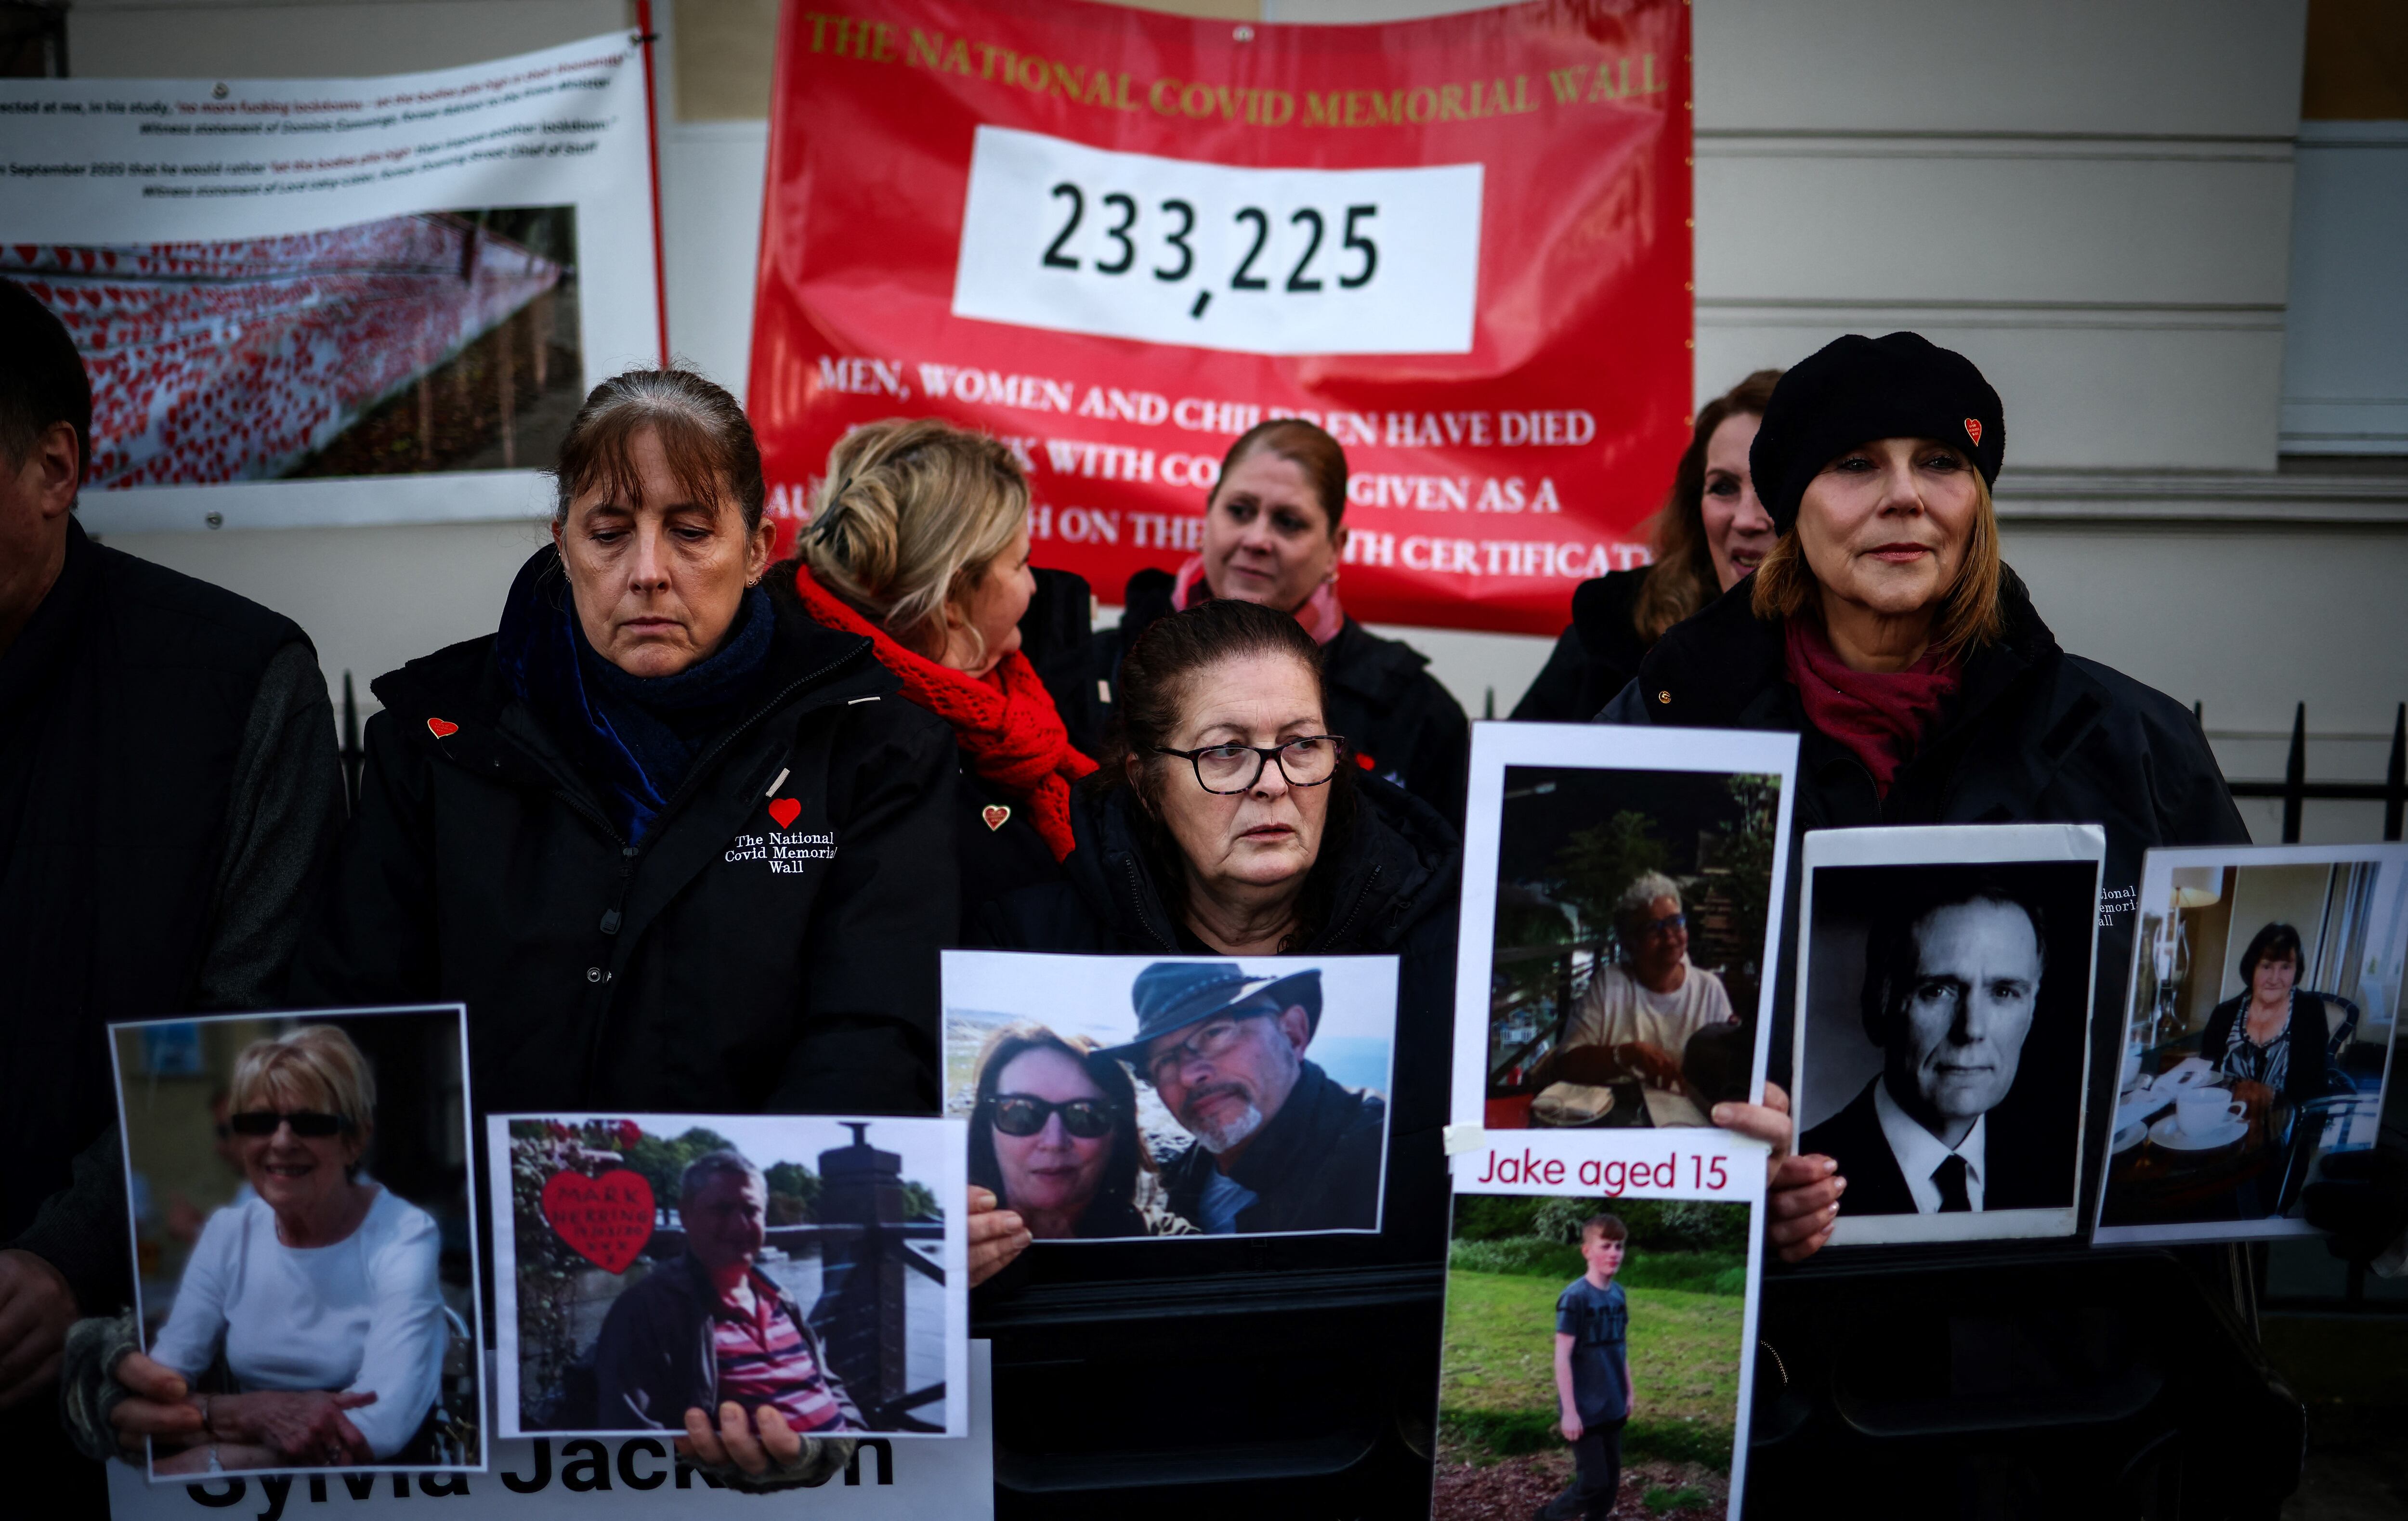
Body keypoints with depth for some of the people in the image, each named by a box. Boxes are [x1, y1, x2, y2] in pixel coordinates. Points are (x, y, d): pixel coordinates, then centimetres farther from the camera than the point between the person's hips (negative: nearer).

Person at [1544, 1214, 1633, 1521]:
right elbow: (1562, 1357, -17)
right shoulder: (1575, 1297, -17)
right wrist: (1569, 1411, -18)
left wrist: (1629, 1392, 15)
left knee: (1611, 1481, 10)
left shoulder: (1619, 1295, 4)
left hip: (1613, 1407, 7)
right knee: (1593, 1482, -2)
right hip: (1585, 1409, -7)